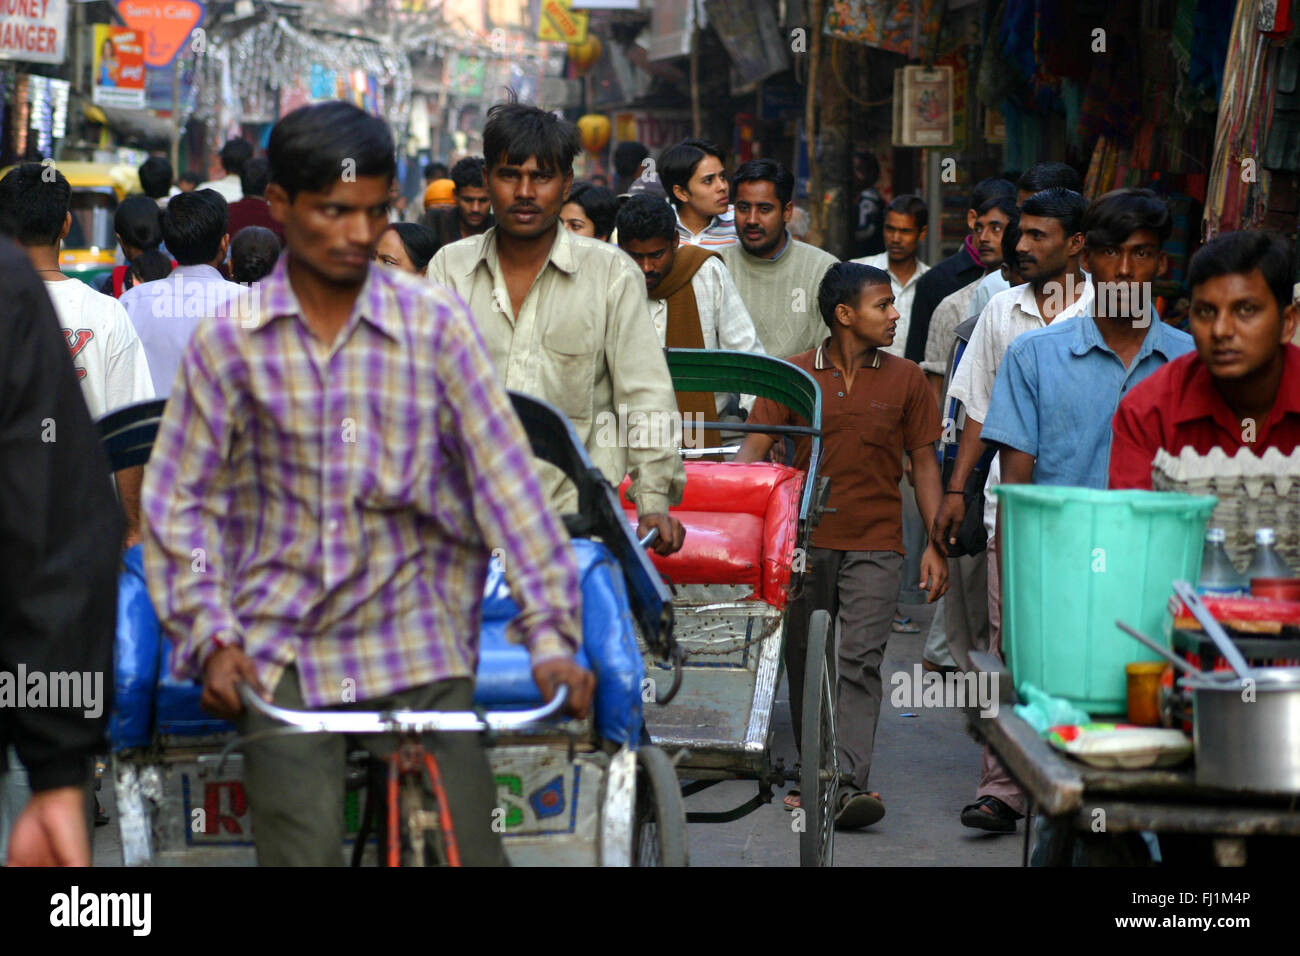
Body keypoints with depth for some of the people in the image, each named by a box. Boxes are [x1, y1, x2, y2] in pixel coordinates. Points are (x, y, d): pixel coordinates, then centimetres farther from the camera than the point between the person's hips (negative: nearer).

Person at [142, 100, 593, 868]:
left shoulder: (436, 324, -1)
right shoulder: (230, 342, 1)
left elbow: (505, 480, -3)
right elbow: (180, 500, 4)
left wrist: (551, 636, -9)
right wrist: (212, 636, -8)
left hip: (415, 646, 0)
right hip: (281, 654, 0)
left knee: (468, 849, -5)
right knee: (303, 853, -7)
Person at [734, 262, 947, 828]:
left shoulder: (905, 379, 6)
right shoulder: (795, 375, 4)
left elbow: (924, 462, 9)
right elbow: (753, 450, 3)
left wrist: (935, 545, 3)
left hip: (875, 545, -1)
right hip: (806, 541, 1)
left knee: (859, 660, -12)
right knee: (806, 659, 8)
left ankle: (848, 784, -19)